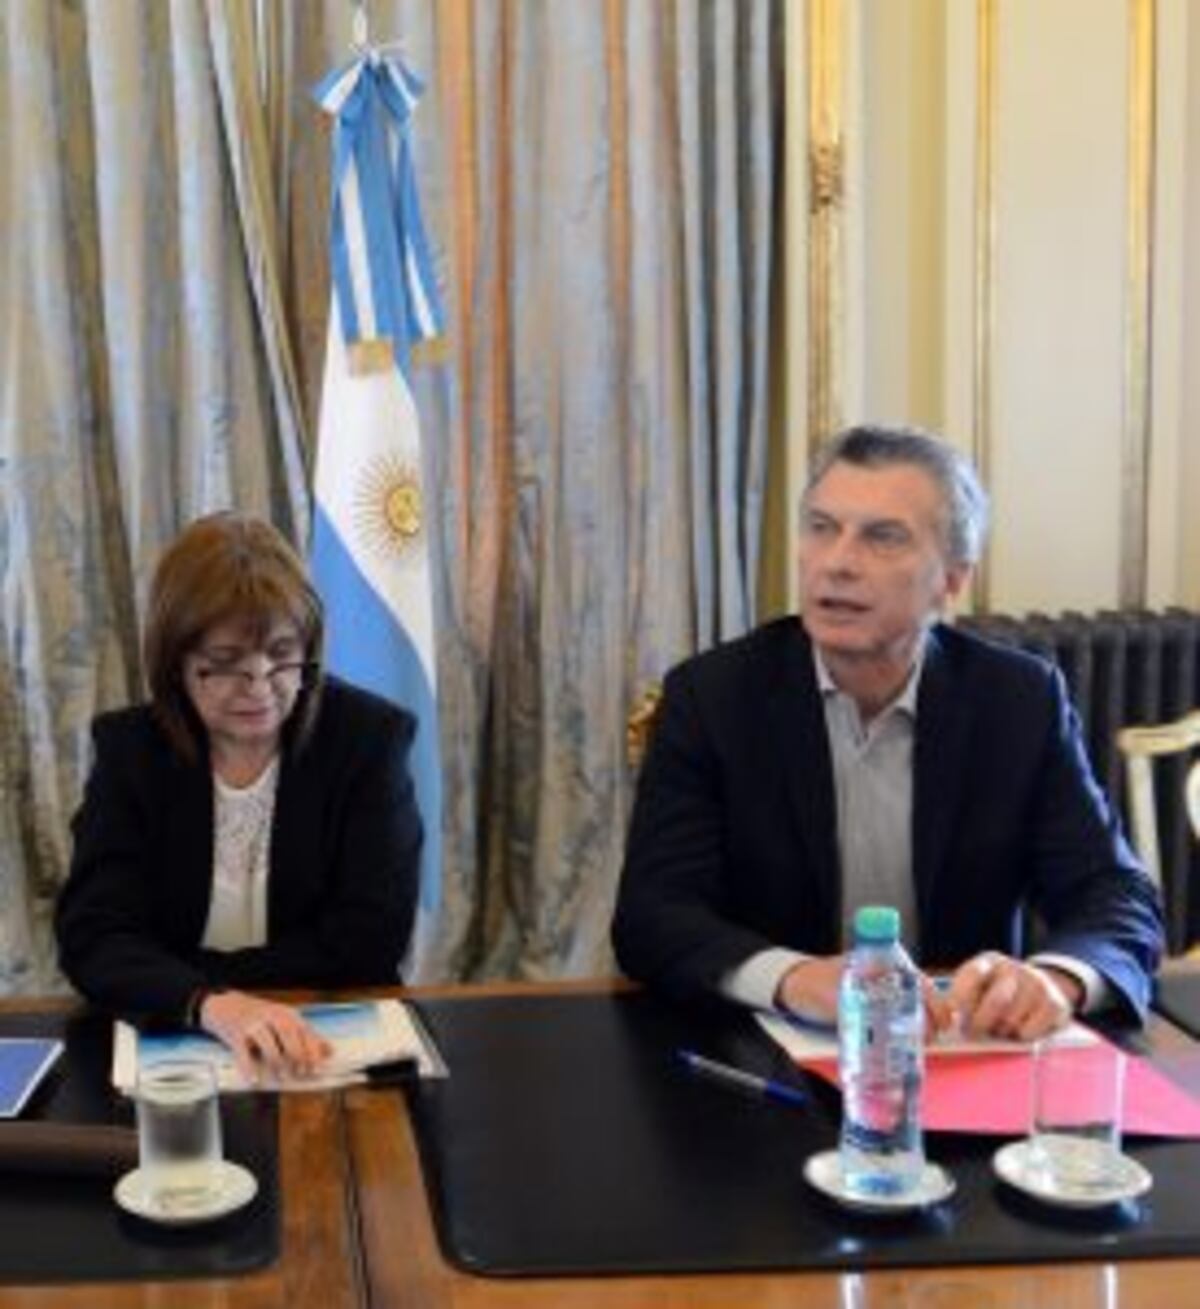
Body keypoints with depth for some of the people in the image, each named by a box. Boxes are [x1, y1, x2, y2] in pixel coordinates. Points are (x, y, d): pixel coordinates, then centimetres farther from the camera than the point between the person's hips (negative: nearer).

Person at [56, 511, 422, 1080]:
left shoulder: (370, 735, -5)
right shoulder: (129, 749, -1)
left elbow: (369, 941, -9)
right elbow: (92, 936, -11)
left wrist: (166, 980, -12)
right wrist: (211, 1003, -30)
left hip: (335, 1045, -2)